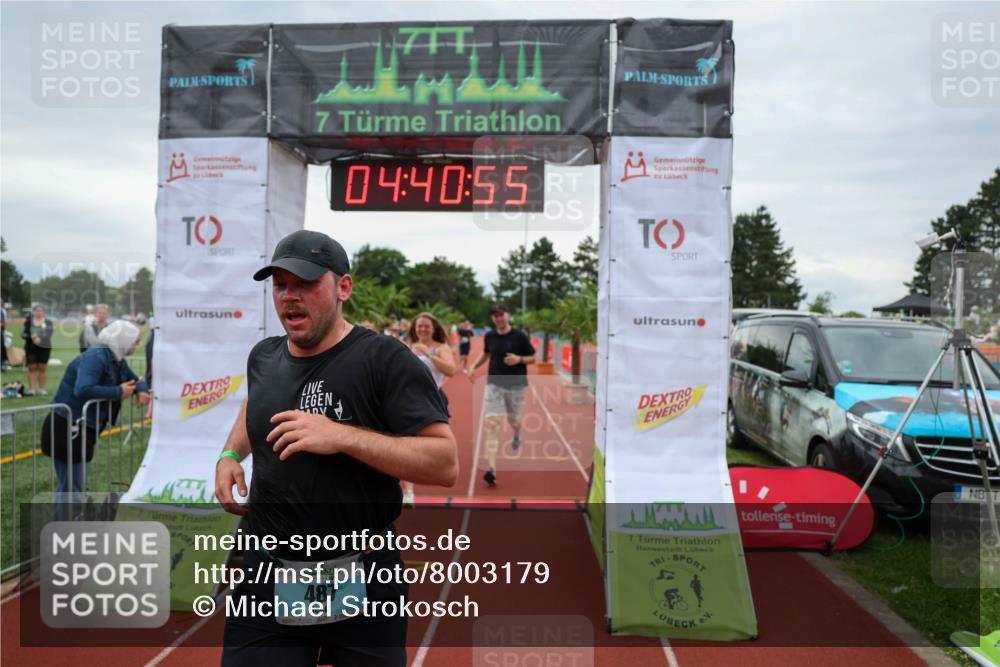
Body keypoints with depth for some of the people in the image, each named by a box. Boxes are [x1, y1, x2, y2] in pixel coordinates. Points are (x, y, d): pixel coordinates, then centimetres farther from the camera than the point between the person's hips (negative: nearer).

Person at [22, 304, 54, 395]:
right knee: (32, 367, 1)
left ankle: (42, 388, 11)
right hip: (31, 347, 0)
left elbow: (48, 334, -9)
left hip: (44, 347, 0)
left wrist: (40, 338, -26)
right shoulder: (28, 321, 4)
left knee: (42, 368, 4)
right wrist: (31, 336, -19)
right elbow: (23, 333, 1)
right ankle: (32, 389, 4)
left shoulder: (48, 322, 2)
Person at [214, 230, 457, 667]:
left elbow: (445, 464, -20)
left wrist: (343, 437, -27)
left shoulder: (386, 360, -14)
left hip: (363, 581, -4)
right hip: (269, 578, 4)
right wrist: (230, 455, 11)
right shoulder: (263, 357, 6)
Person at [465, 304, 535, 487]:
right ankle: (491, 468, -16)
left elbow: (533, 358, 0)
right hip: (494, 383, 1)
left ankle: (517, 435, 56)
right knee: (492, 423, -12)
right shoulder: (489, 336, 3)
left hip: (515, 384, -1)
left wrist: (519, 359, -19)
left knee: (513, 420, 15)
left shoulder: (519, 336, -7)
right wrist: (474, 366, 8)